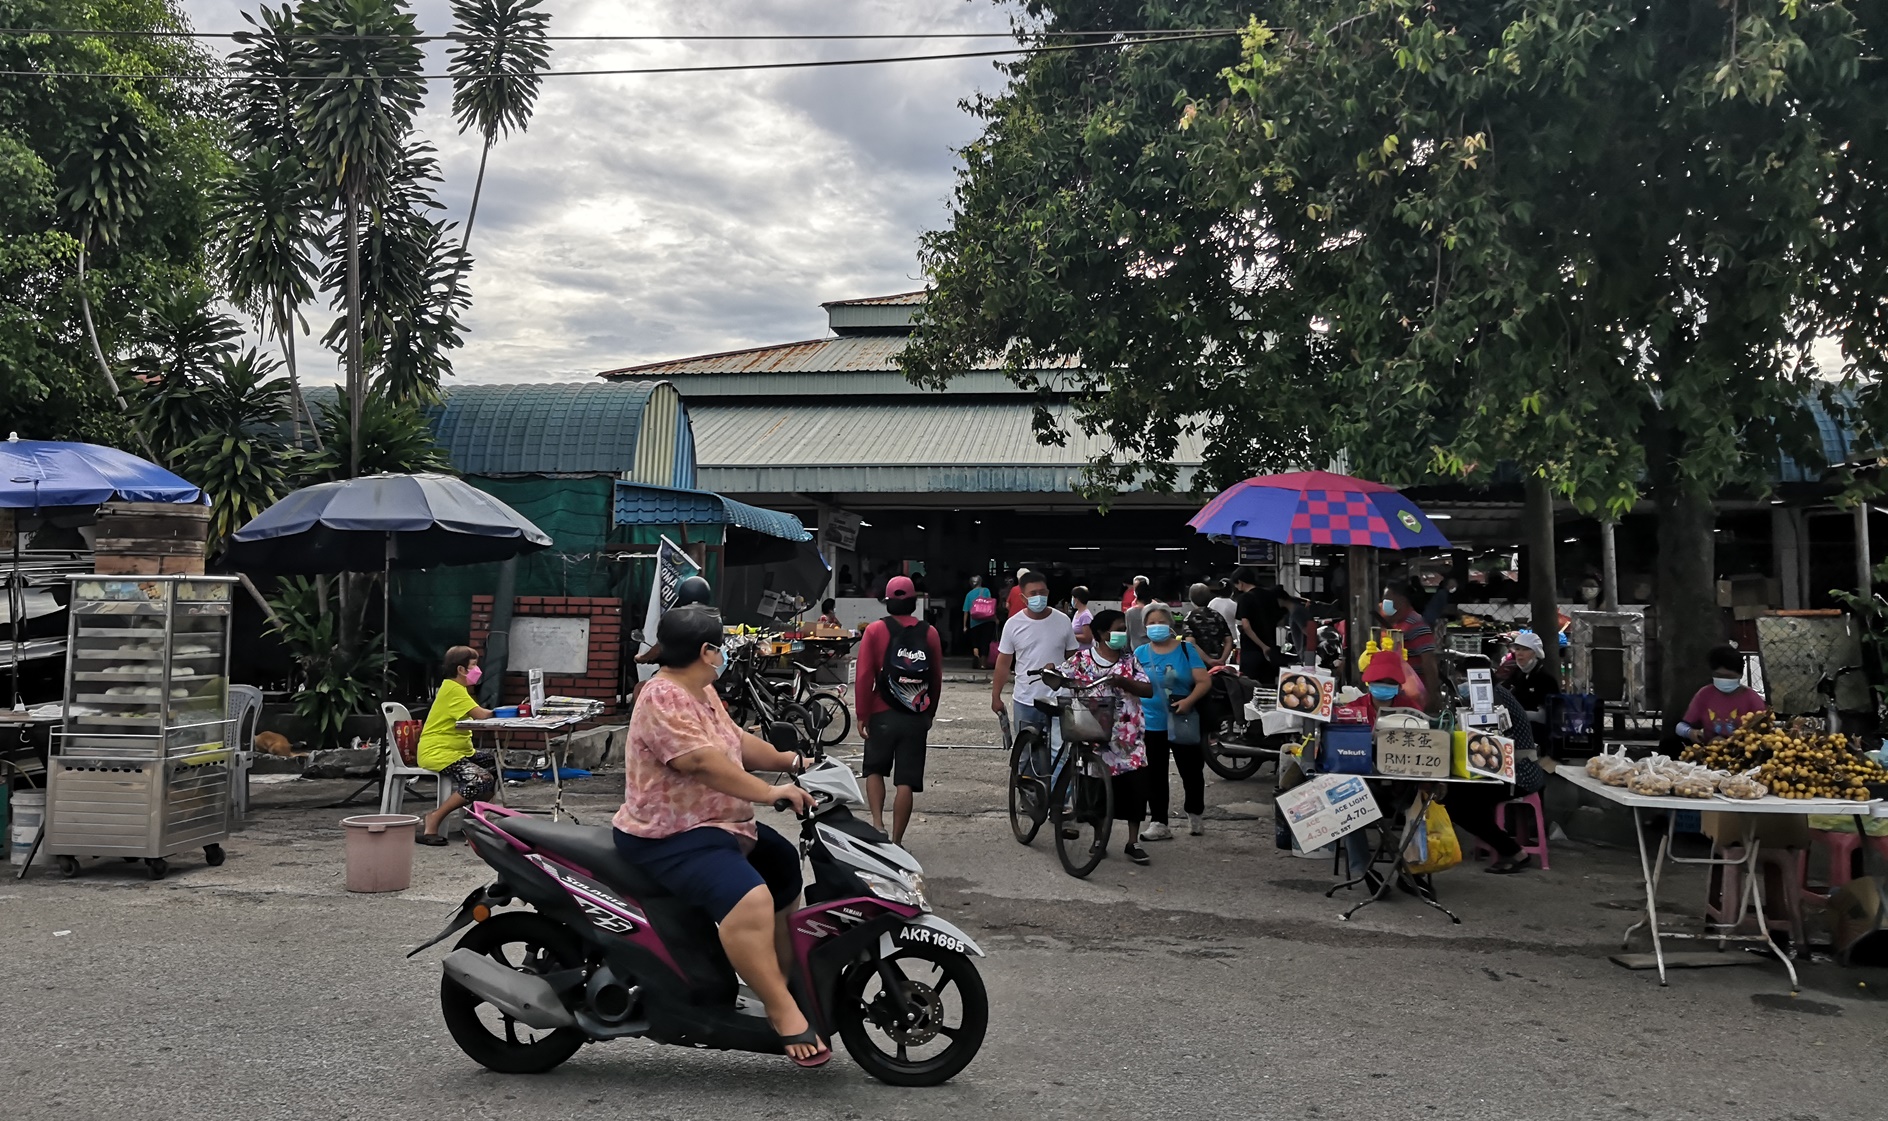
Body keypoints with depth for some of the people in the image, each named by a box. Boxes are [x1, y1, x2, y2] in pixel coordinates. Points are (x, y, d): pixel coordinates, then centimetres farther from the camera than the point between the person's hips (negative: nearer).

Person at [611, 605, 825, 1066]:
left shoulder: (702, 693, 13)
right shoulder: (664, 698, -21)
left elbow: (737, 741, 20)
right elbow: (704, 761, -31)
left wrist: (793, 762, 13)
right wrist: (771, 792, -31)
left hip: (717, 824, 12)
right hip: (670, 837, -12)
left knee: (788, 869, 22)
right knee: (749, 899, -32)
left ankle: (792, 977, 35)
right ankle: (784, 1012, -25)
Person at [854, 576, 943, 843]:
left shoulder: (875, 631, -5)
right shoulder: (929, 633, 1)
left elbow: (864, 676, -8)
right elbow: (937, 678, 6)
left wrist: (862, 715, -1)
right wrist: (930, 713, 18)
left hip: (883, 716, -1)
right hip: (917, 718, 1)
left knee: (874, 770, 18)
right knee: (906, 781, 4)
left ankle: (877, 824, 2)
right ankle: (896, 841, 6)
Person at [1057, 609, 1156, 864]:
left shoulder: (1130, 660, 5)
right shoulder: (1082, 659, 1)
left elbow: (1149, 690, -3)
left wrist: (1123, 682, -20)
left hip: (1128, 737, 1)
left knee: (1136, 785, -3)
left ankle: (1133, 842, 10)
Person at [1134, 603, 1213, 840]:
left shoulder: (1186, 649, -1)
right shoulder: (1140, 653, 4)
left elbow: (1204, 681, -7)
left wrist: (1189, 701, -21)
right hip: (1151, 725, 1)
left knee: (1191, 771, 9)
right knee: (1154, 776, 4)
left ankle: (1194, 814, 29)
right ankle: (1159, 822, 10)